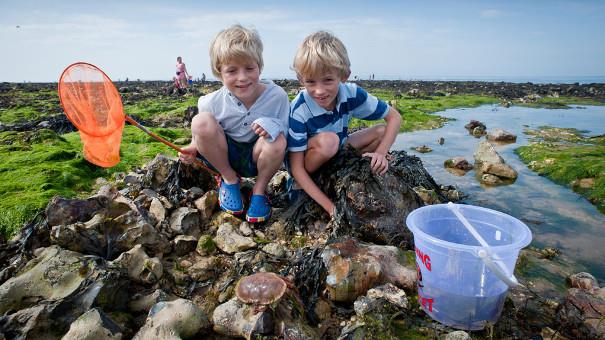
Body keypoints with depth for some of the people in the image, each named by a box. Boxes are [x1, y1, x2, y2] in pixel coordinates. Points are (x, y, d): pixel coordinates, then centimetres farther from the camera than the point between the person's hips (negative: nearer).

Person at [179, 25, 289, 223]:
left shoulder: (277, 96, -20)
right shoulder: (212, 103, -17)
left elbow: (287, 131, -11)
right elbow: (201, 133, 3)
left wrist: (273, 126, -33)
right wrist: (194, 146, -17)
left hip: (257, 157, -1)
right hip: (223, 155, 1)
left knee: (277, 142, -34)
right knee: (201, 122, -26)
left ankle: (259, 190, -5)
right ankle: (229, 179, -5)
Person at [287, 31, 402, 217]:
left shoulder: (351, 93, -20)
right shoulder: (299, 110, -29)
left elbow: (394, 117, -8)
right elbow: (296, 167, -27)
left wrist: (381, 153, -24)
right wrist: (330, 207, -32)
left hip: (337, 154, 4)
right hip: (309, 166, -4)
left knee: (382, 131, -11)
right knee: (327, 140, -35)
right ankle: (300, 185, -12)